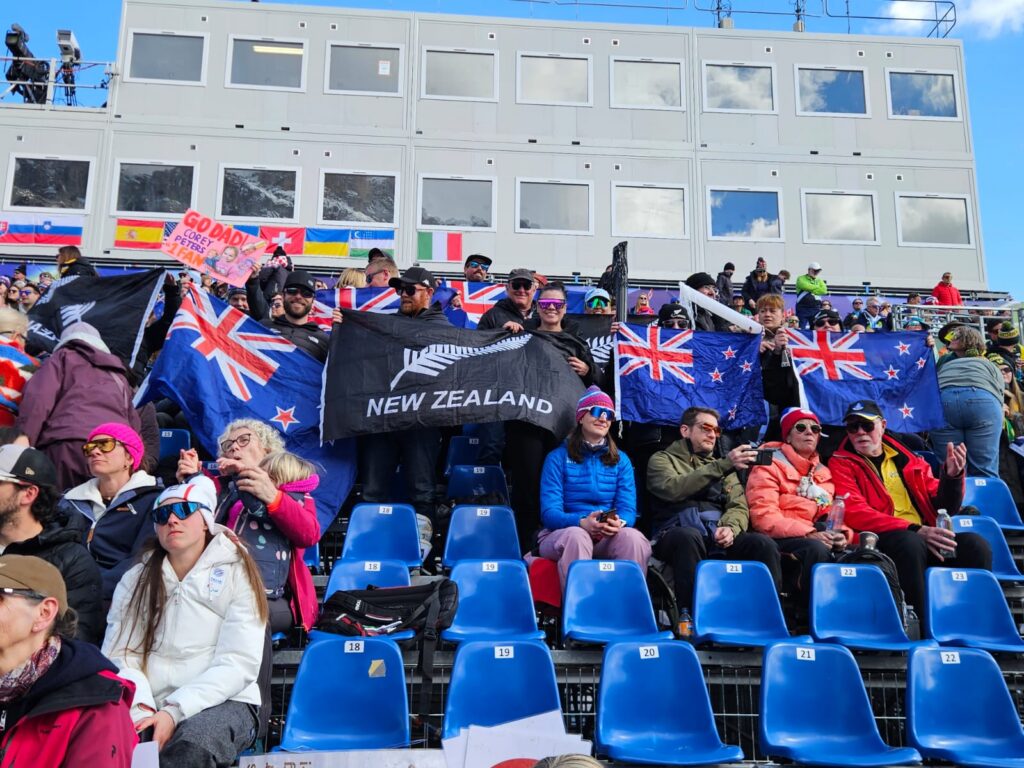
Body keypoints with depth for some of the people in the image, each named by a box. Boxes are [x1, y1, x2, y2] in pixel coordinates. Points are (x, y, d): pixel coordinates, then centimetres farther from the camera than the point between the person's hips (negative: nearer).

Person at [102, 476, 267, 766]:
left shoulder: (236, 573, 1)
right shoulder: (135, 579, 14)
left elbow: (238, 663, -8)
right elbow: (118, 656, 4)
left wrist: (175, 712, -17)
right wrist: (140, 709, -14)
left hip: (222, 702, -3)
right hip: (151, 707, 3)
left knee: (192, 743, -35)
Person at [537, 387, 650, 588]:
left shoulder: (621, 460, 15)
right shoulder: (558, 457, 4)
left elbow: (628, 510, 5)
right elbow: (549, 512, -6)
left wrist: (619, 523, -22)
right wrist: (582, 522, -28)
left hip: (609, 536, 2)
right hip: (562, 533, -2)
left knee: (633, 537, -31)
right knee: (576, 536, -37)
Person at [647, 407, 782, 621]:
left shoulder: (722, 467, 28)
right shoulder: (662, 459, 13)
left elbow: (739, 506, 13)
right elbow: (674, 488, -10)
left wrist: (730, 527, -12)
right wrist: (723, 465, -17)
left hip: (718, 534, 4)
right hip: (678, 532, -4)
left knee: (764, 543, -26)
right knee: (690, 536, -40)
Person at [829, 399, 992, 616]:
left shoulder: (908, 460, 20)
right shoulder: (841, 464, 6)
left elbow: (943, 508, 18)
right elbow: (855, 513, -10)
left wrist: (952, 475, -3)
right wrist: (915, 530, -19)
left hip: (926, 536, 5)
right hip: (880, 538, -5)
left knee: (975, 545, -20)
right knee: (911, 543, -35)